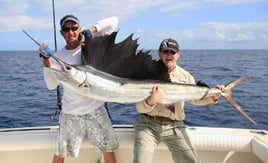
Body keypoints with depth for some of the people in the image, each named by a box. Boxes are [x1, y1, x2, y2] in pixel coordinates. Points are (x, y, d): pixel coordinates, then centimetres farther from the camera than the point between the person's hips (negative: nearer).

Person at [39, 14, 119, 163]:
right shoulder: (58, 56, -2)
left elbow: (113, 21, -6)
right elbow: (51, 85, -8)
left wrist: (91, 30, -17)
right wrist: (46, 60, -16)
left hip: (96, 110, 0)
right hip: (70, 114, 1)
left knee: (108, 150, 10)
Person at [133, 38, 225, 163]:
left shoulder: (185, 76, 6)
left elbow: (195, 97, 21)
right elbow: (140, 108, -8)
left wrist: (213, 97, 3)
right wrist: (151, 101, -30)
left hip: (174, 126, 2)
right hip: (147, 124, -2)